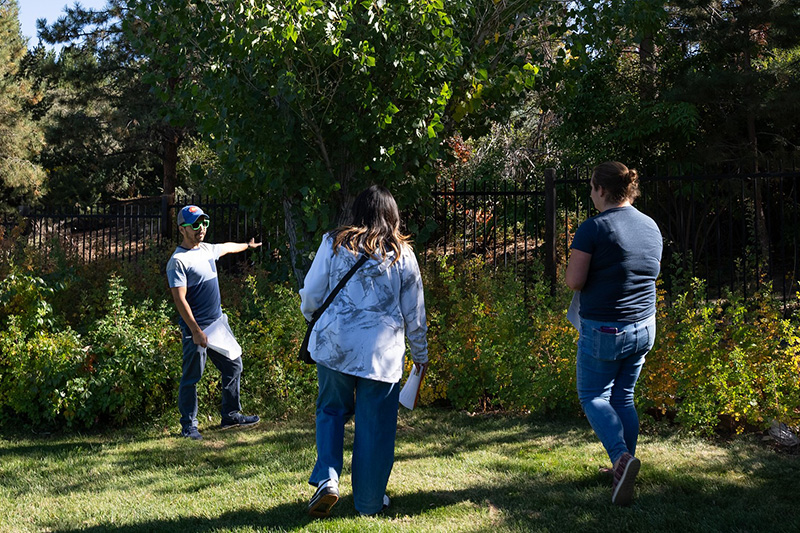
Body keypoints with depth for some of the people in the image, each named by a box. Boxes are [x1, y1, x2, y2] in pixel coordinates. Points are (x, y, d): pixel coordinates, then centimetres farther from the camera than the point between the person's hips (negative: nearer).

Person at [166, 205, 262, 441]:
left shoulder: (207, 249, 11)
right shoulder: (178, 260, -14)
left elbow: (227, 247, 35)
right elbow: (180, 299, -19)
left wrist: (247, 245, 53)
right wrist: (196, 331, -23)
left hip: (218, 323, 9)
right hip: (196, 328, -9)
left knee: (233, 366, 14)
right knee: (191, 377, -1)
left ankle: (231, 415, 26)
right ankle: (188, 425, 11)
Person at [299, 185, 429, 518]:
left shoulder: (335, 244, 3)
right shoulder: (402, 254, 5)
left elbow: (310, 295, 6)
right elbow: (414, 313, 11)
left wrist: (312, 317, 28)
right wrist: (420, 353, 24)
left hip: (334, 344, 1)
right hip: (382, 352, 0)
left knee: (332, 410, 20)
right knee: (375, 426, 9)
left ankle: (327, 479, 1)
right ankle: (369, 502, 19)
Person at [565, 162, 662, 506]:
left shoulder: (593, 229, -16)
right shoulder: (651, 227, 5)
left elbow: (574, 282, -16)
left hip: (604, 330, -6)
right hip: (644, 328, 6)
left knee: (593, 396, 9)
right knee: (624, 397, 17)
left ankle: (622, 457, -13)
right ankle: (623, 476, 23)